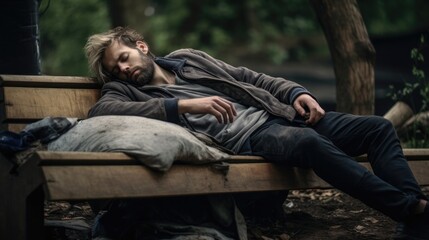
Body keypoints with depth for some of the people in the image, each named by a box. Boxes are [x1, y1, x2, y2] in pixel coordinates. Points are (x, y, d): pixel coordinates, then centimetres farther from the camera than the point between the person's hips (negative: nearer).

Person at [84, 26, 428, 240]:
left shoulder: (188, 58, 22)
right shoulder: (126, 91, 8)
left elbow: (249, 77, 24)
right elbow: (101, 110, -16)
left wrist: (295, 92, 5)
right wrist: (184, 104, -24)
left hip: (275, 113, 7)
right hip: (244, 138, -6)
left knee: (378, 127, -5)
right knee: (311, 143, -37)